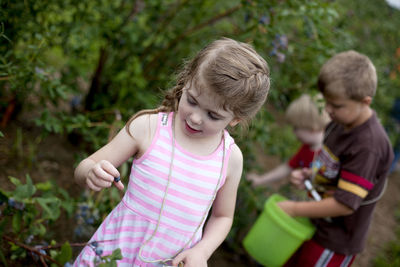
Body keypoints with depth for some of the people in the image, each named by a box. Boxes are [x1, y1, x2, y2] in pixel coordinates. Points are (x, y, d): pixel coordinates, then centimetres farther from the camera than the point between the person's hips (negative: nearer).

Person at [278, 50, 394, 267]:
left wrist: (295, 209, -20)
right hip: (317, 224, 8)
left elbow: (345, 204, -30)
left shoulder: (369, 146, -31)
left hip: (335, 241, -8)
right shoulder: (342, 122, -3)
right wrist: (308, 175, -5)